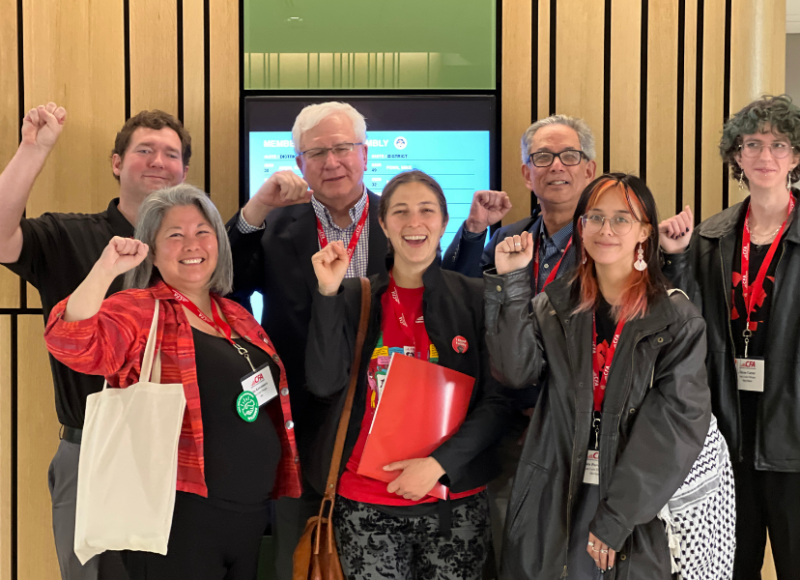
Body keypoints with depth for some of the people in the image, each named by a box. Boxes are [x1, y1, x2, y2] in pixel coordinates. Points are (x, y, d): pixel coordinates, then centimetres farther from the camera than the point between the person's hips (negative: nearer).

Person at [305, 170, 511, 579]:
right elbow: (325, 384, -7)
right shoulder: (355, 297, 5)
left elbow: (498, 401, -2)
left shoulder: (476, 299, 1)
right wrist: (329, 293, -12)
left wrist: (439, 462, -13)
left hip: (455, 503, 0)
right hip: (366, 505, 0)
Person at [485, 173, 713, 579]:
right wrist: (511, 283, -14)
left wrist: (616, 517, -16)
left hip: (639, 509, -2)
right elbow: (519, 370, -8)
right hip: (553, 503, 2)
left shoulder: (678, 320, -5)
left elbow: (678, 422, -11)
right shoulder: (555, 305, 5)